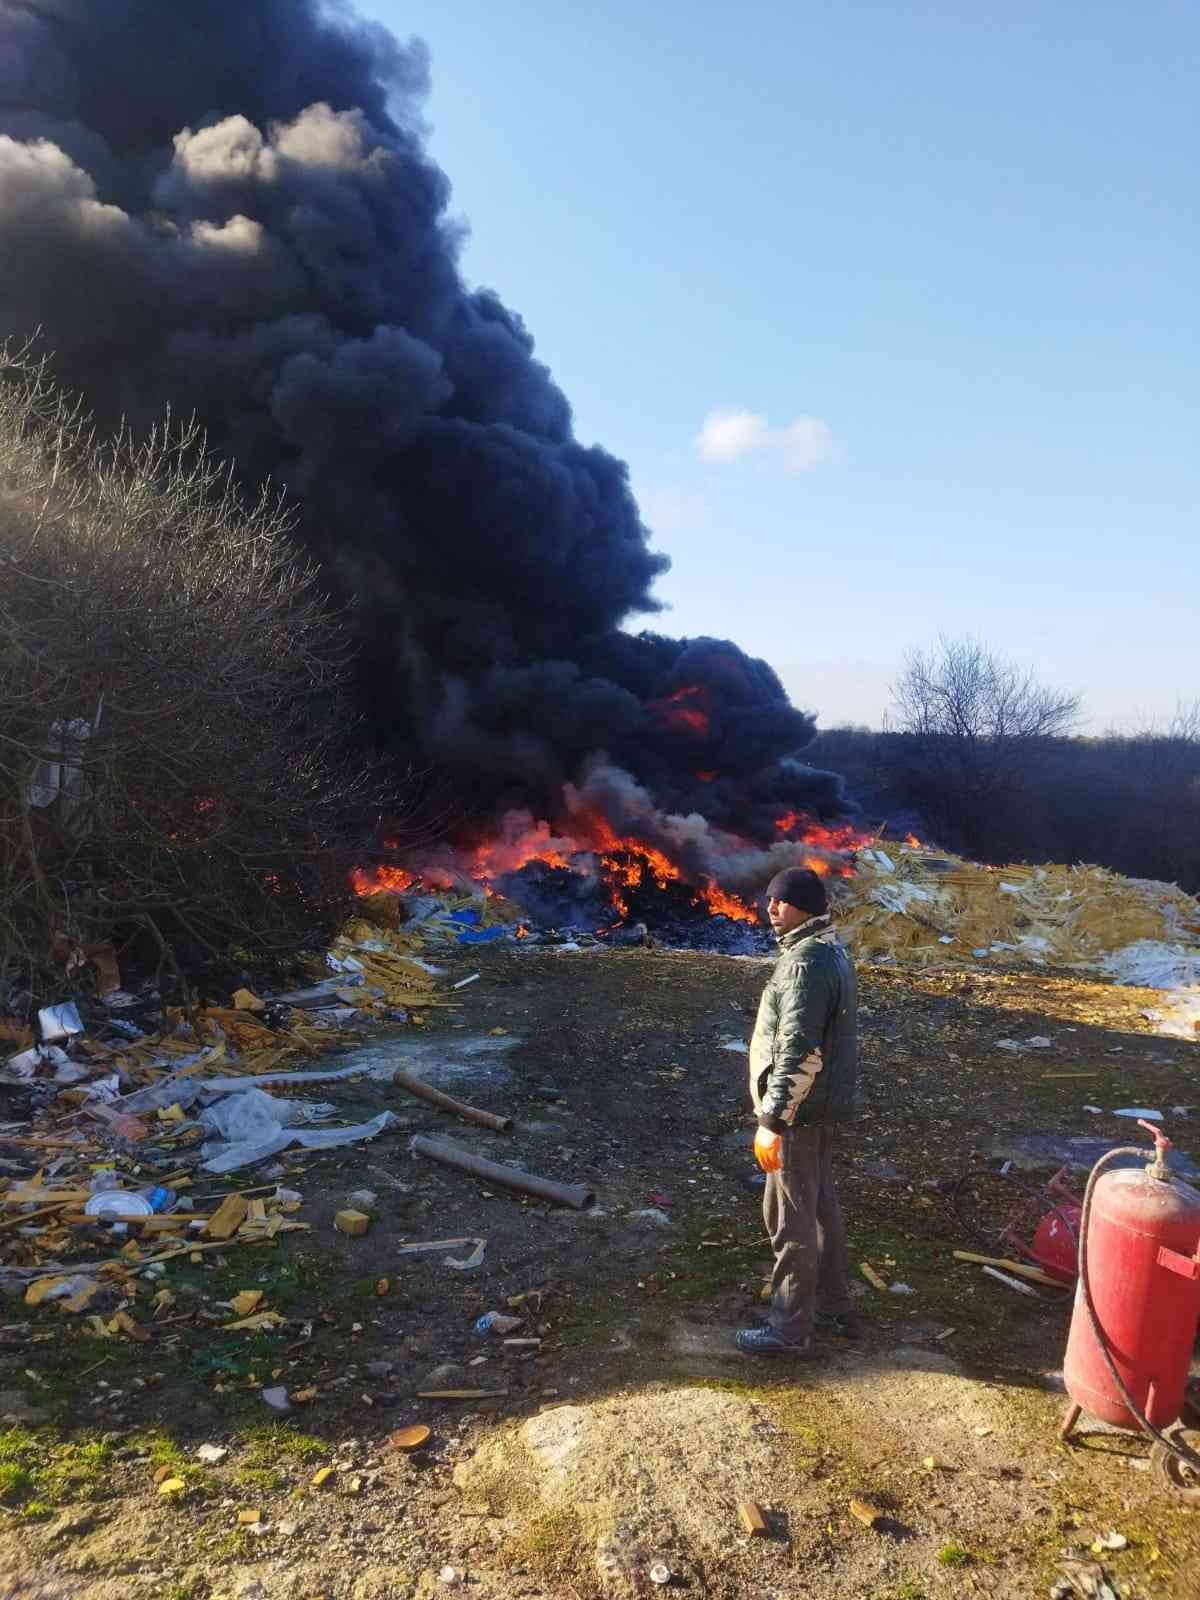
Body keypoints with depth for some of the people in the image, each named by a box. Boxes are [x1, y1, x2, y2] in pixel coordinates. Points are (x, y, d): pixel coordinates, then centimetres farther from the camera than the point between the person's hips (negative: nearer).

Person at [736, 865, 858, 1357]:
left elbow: (799, 1052, -27)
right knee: (821, 1206, 21)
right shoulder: (831, 950, 10)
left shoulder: (805, 963, -23)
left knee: (792, 1219, 2)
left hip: (801, 1111, -10)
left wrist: (772, 1120, -23)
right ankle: (835, 1306, 35)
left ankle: (790, 1330, 14)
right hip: (826, 1104, 10)